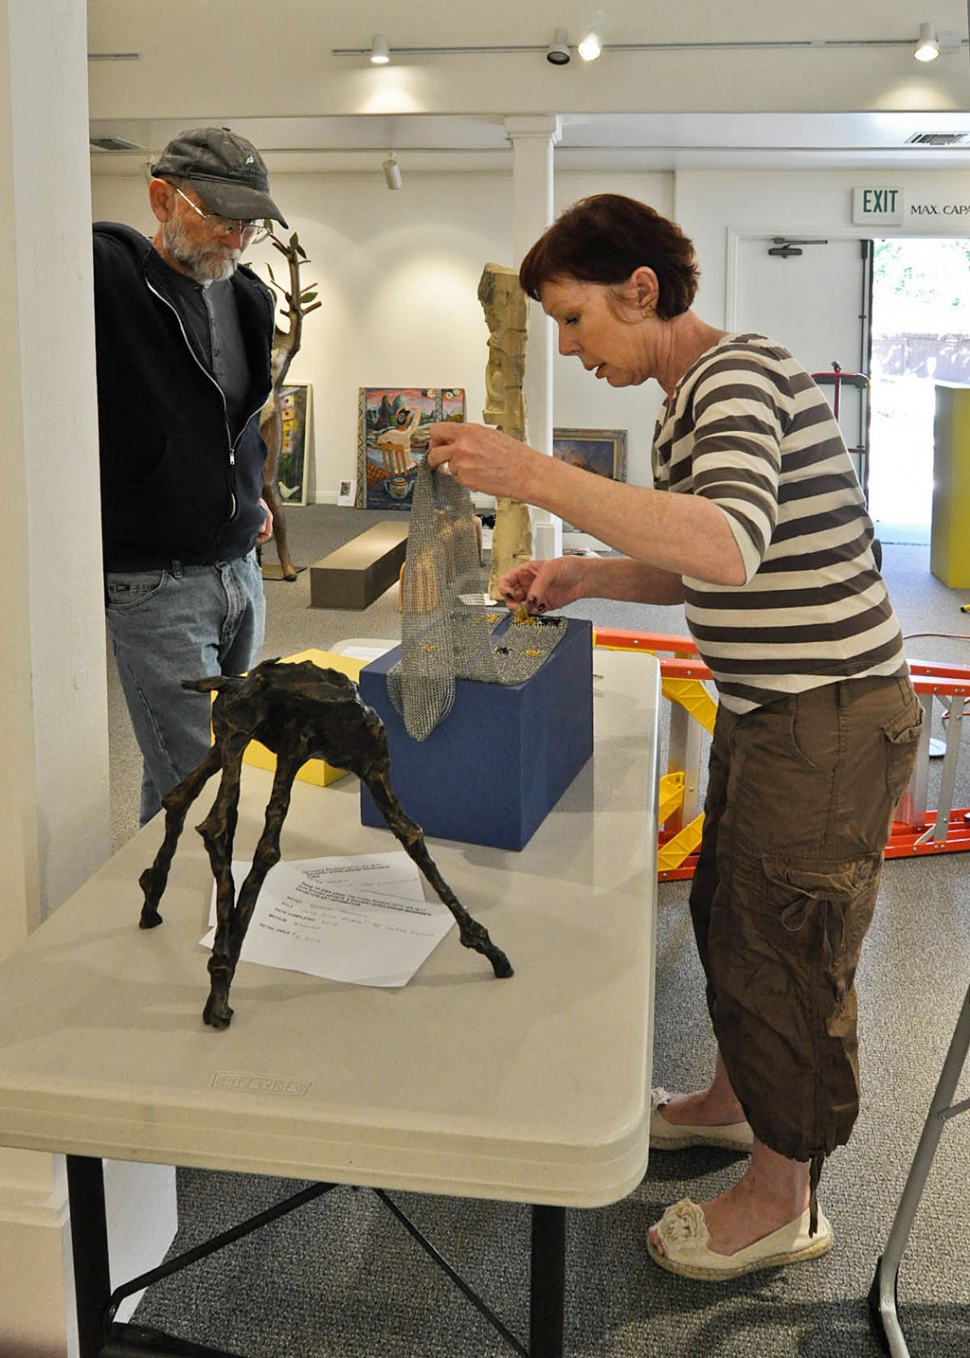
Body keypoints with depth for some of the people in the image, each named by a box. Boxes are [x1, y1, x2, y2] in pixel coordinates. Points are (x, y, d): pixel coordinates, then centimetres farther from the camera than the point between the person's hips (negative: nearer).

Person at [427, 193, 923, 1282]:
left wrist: (533, 476, -37)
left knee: (782, 950, 2)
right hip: (770, 708, 10)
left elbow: (732, 546, -38)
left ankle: (782, 1200, 20)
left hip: (828, 719, -10)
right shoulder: (693, 396, 13)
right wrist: (581, 577, 6)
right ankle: (734, 1097, 45)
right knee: (726, 909, 23)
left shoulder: (738, 377, -19)